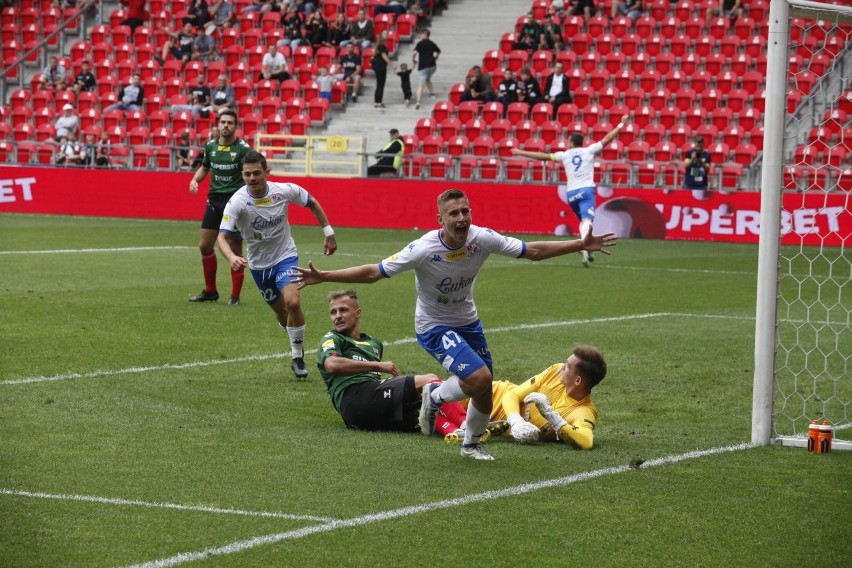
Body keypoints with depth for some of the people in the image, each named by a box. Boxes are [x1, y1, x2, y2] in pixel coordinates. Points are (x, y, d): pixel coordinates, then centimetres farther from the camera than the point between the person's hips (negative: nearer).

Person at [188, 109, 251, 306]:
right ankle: (210, 291, 21)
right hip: (214, 199, 5)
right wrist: (195, 179, 4)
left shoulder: (242, 148, -9)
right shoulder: (211, 146, 6)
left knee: (235, 249, -2)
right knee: (204, 245, 6)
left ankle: (235, 295, 8)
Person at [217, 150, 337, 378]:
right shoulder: (237, 202, -21)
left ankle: (298, 357, -6)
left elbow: (312, 203, 3)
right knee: (281, 312, 10)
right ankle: (297, 347, 40)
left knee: (292, 302, -23)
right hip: (259, 263, 1)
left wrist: (329, 233, 4)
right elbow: (223, 236, -28)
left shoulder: (284, 191, -17)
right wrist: (232, 257, -48)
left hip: (285, 256, -1)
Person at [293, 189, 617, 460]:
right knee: (479, 378, -24)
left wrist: (581, 245, -13)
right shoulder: (424, 250, -29)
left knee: (484, 392, 12)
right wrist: (322, 277, -30)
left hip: (468, 322, 5)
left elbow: (533, 251, -8)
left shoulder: (482, 239, -18)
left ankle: (472, 444, 41)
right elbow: (374, 272, -24)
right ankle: (435, 397, 6)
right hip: (434, 326, -5)